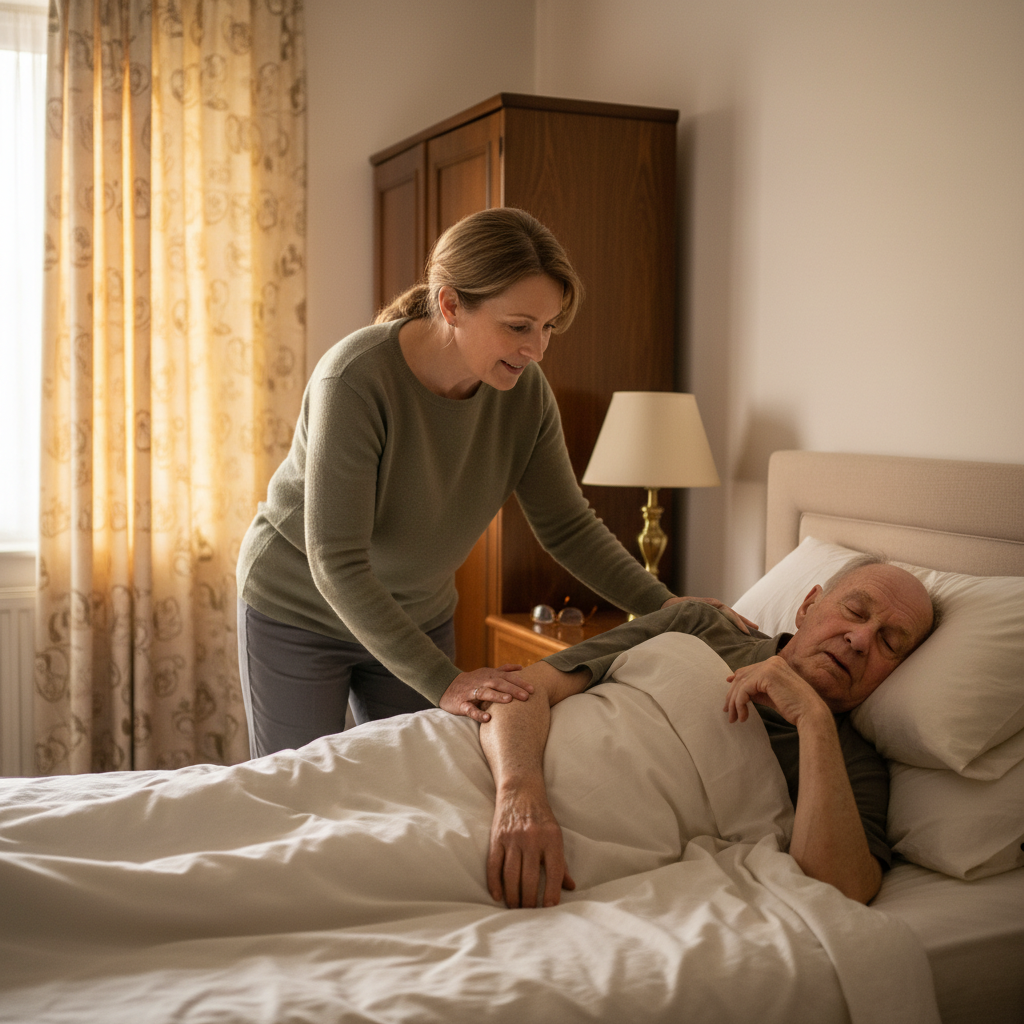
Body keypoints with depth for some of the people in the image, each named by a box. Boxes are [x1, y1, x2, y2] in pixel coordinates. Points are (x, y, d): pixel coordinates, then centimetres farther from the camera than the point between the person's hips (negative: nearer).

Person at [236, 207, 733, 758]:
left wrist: (667, 607, -19)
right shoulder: (354, 381, -31)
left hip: (419, 617, 5)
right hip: (299, 613, -4)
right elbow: (337, 566, -31)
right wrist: (443, 682, -35)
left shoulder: (525, 390, -15)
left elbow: (568, 526, -6)